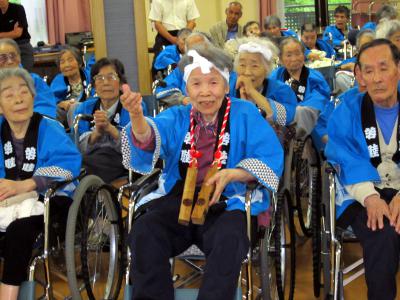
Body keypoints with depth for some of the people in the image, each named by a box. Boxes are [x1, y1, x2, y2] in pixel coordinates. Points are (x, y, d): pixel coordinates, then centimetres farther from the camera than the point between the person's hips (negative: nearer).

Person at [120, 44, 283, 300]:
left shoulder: (245, 113, 8)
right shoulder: (176, 117, 14)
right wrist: (137, 115, -32)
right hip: (177, 200, 2)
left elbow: (270, 159, -2)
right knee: (143, 233, -25)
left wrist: (231, 175, -19)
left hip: (226, 203, -2)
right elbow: (149, 140, -8)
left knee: (229, 239, -34)